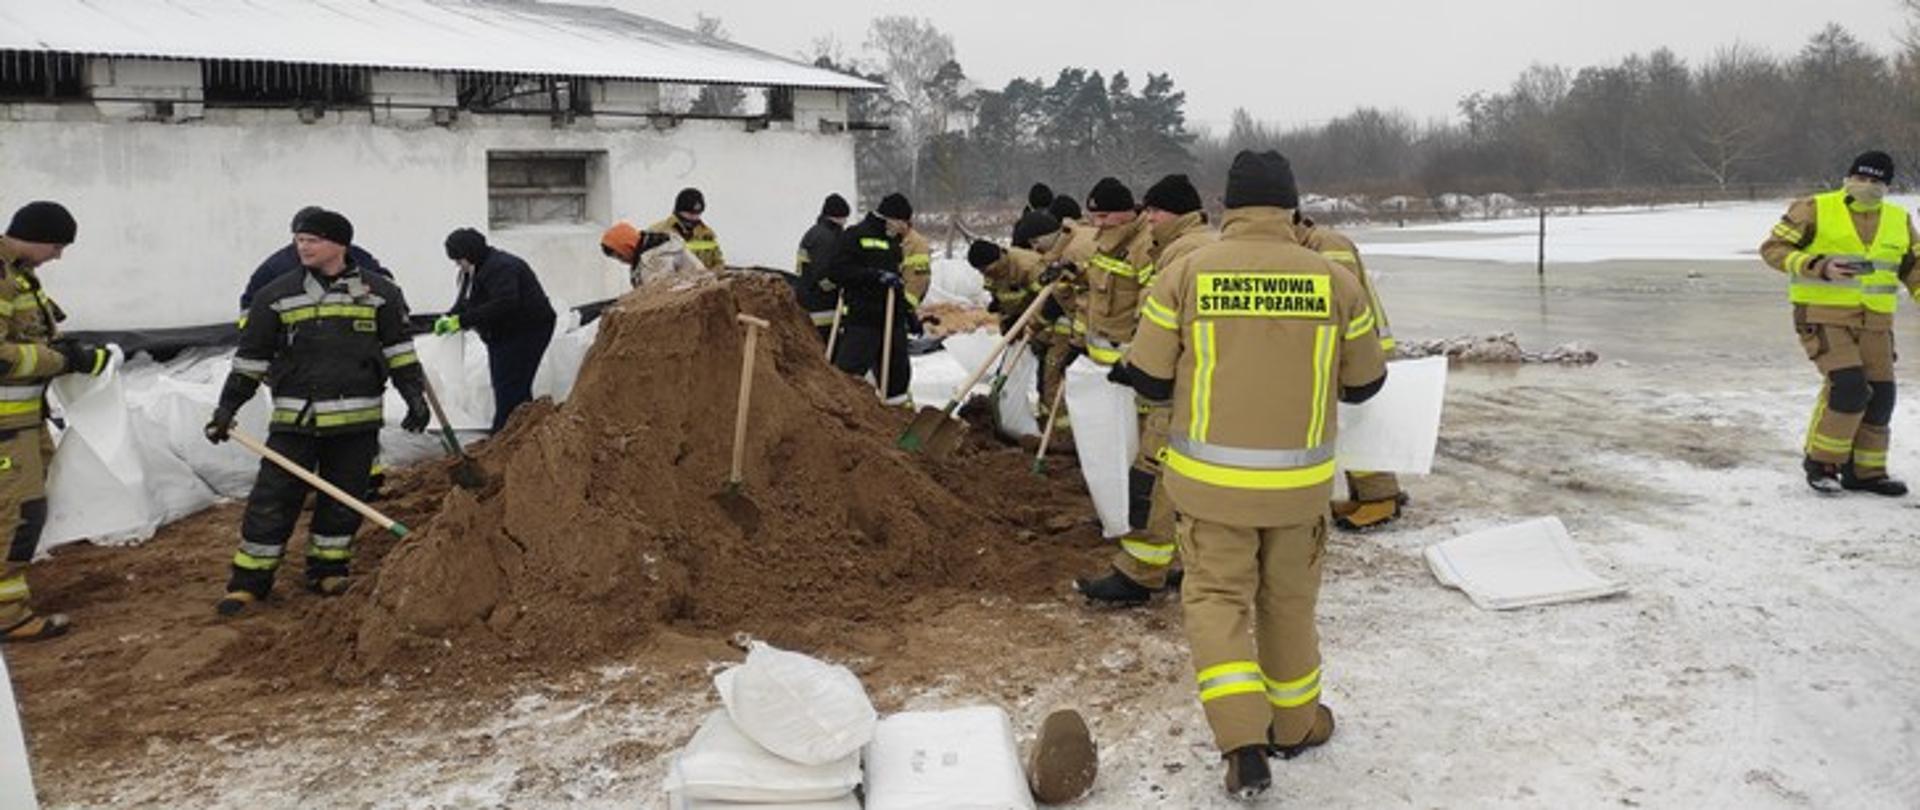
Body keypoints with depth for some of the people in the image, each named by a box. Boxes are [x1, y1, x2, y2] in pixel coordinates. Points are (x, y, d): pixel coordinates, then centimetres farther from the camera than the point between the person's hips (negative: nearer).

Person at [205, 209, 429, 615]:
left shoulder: (379, 292, 3)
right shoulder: (277, 296, 4)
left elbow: (399, 350, 10)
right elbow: (251, 357, 10)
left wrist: (415, 395, 2)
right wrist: (226, 408, 7)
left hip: (357, 420, 0)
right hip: (295, 418, 0)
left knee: (343, 500, 8)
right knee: (272, 499, -1)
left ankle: (328, 569, 25)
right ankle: (249, 579, 9)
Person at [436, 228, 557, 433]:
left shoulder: (501, 268, -23)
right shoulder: (472, 271, 11)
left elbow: (504, 304, -35)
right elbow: (465, 302, 17)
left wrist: (463, 320, -32)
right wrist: (449, 317, -5)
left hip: (527, 331, -11)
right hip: (502, 335, 11)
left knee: (509, 388, -13)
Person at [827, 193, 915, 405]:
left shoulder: (893, 240, 19)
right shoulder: (856, 236, -7)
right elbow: (836, 272, -15)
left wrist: (908, 311, 21)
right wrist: (876, 275, -20)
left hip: (892, 319, 8)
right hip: (862, 319, -8)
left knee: (897, 370, 13)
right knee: (848, 371, -11)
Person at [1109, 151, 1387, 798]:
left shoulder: (1186, 272, -8)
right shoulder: (1335, 279, -4)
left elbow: (1149, 379, -5)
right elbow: (1364, 382, 7)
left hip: (1210, 477, -1)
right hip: (1299, 481, 2)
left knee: (1216, 598, 10)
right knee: (1289, 601, 19)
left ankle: (1242, 742, -3)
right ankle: (1294, 724, 36)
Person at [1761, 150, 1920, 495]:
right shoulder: (1814, 210, -4)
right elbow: (1773, 248, -8)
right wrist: (1820, 268, -20)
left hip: (1875, 322, 6)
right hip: (1823, 317, -6)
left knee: (1880, 394, 4)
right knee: (1848, 386, -19)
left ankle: (1865, 470, 19)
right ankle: (1820, 462, -3)